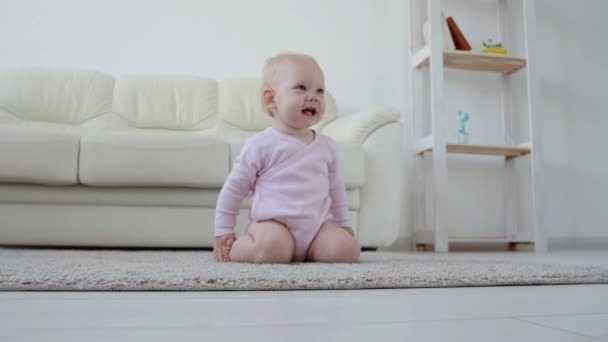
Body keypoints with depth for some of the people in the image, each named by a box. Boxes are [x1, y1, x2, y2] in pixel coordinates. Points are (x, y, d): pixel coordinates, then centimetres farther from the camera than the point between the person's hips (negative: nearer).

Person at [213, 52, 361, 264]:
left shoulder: (326, 145, 9)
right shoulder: (260, 144, -6)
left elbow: (335, 187, 22)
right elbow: (234, 188, 0)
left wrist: (343, 224, 23)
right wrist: (223, 231, 0)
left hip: (317, 225, 5)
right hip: (273, 224, -5)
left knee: (347, 250, -18)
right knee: (273, 249, -35)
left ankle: (304, 252, 9)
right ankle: (235, 248, -2)